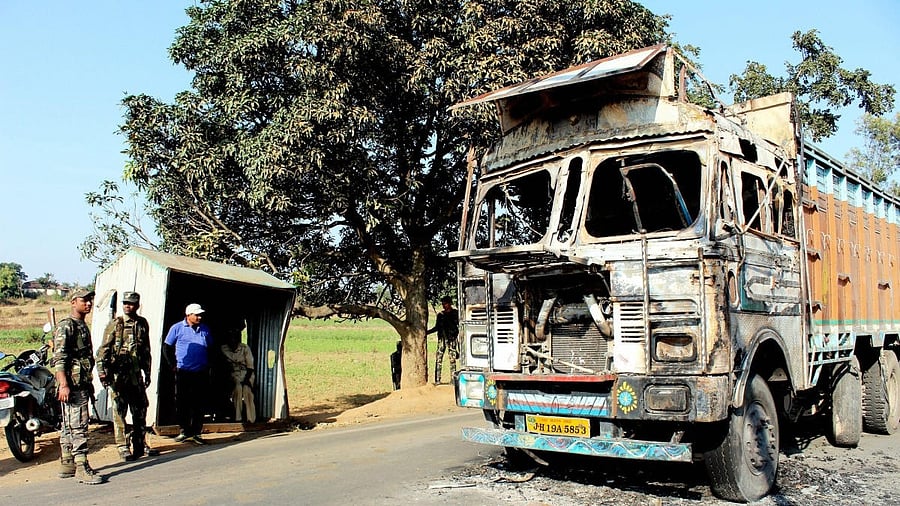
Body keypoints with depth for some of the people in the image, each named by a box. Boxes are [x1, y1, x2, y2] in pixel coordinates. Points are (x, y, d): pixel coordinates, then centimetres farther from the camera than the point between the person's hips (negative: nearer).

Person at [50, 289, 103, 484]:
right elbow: (59, 358, -18)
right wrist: (63, 384, -26)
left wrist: (89, 383, 25)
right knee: (78, 426, -10)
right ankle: (82, 468, -10)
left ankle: (67, 465, 21)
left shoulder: (83, 326, 19)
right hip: (71, 384, -10)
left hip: (82, 384, 10)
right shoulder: (66, 326, -10)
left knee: (69, 426, 15)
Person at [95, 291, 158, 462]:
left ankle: (139, 444, 21)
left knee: (140, 410, 10)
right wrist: (102, 372, -14)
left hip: (136, 374, 4)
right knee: (119, 412, -1)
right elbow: (103, 350, -4)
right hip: (118, 375, -4)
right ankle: (123, 447, 5)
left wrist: (147, 372, 17)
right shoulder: (115, 325, -2)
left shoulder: (143, 324, 10)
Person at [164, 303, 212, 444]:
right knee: (181, 403, 3)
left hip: (201, 373, 2)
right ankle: (185, 431, 16)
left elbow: (211, 349, 18)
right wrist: (173, 365, 0)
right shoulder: (177, 328, 1)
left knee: (198, 403, 4)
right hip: (183, 373, -2)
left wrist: (208, 366, 9)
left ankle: (196, 432, 10)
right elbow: (167, 348, 6)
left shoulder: (205, 329, 10)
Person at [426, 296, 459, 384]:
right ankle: (437, 380, 0)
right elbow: (436, 327, 19)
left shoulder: (455, 313, 3)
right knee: (438, 359, -2)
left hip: (452, 339, -3)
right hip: (442, 339, 3)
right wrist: (427, 332, 11)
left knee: (452, 359, -3)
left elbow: (459, 326, 0)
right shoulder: (440, 315, 13)